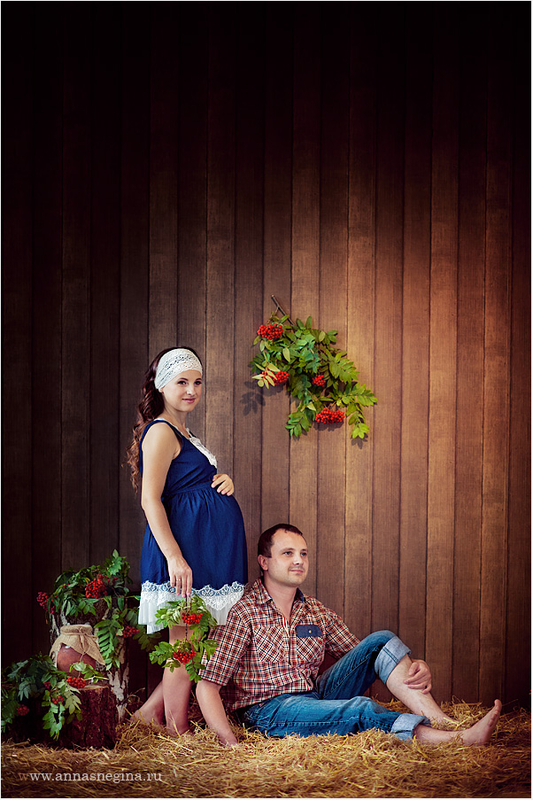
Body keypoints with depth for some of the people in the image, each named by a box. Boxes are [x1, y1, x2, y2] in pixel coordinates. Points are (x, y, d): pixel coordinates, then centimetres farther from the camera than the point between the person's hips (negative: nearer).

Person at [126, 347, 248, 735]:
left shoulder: (182, 432, 20)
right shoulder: (161, 432, -10)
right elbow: (150, 500, -17)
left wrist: (221, 483, 7)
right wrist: (174, 556, -24)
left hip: (208, 549, 10)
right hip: (186, 546, -10)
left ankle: (150, 713, 20)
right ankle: (177, 732, 7)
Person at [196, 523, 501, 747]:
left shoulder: (319, 613, 11)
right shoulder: (243, 613, -7)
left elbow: (366, 656, 13)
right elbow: (207, 685, -11)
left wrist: (420, 668, -9)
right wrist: (231, 743, -27)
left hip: (318, 694, 6)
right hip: (269, 709, -6)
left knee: (381, 641, -11)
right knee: (360, 708, -33)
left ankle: (446, 723, -27)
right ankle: (457, 740, -39)